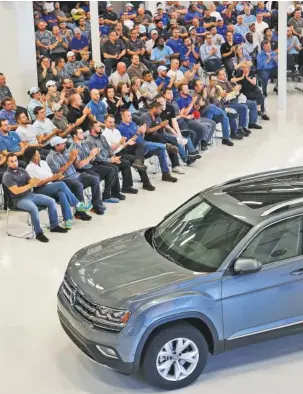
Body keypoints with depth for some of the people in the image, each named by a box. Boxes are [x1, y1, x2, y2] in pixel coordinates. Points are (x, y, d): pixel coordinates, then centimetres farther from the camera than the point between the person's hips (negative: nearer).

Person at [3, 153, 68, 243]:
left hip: (30, 195, 7)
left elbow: (31, 182, 6)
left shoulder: (21, 170, 9)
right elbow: (16, 191, -22)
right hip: (19, 200, -7)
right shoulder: (7, 176, -12)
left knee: (52, 201, -2)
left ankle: (54, 226, 7)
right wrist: (30, 185, -25)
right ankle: (38, 233, -23)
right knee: (34, 208, -35)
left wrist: (34, 182, -19)